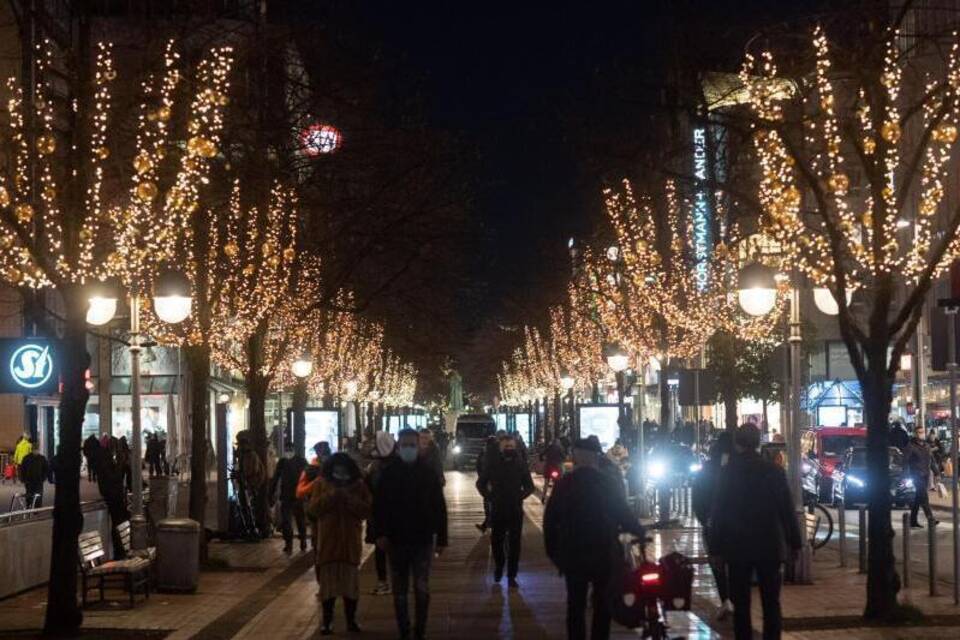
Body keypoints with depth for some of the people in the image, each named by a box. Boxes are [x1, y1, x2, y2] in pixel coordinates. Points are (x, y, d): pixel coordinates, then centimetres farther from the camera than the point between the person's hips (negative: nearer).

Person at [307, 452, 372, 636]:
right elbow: (313, 509, -5)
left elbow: (367, 510, -6)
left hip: (351, 541, 0)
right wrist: (330, 496, -18)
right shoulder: (322, 483, 1)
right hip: (328, 541, 0)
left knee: (351, 581, 6)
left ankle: (351, 620, 15)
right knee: (328, 581, 3)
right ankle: (327, 621, 11)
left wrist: (350, 499, -19)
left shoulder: (359, 485, 1)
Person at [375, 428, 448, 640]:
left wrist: (441, 538, -1)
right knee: (399, 590, 7)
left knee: (422, 588, -2)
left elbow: (439, 507, 2)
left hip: (422, 540, -1)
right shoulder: (389, 473, 0)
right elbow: (379, 506, -1)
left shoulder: (428, 472, 0)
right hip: (396, 540, 1)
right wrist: (381, 533, -12)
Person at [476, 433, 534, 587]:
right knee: (496, 541, 5)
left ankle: (511, 576, 7)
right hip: (497, 511, 0)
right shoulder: (493, 466, 1)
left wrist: (520, 496, 0)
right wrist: (489, 497, 2)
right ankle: (498, 567, 31)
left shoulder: (520, 466, 2)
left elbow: (530, 486, 12)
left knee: (514, 544, 0)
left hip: (516, 511, 0)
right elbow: (480, 483, 12)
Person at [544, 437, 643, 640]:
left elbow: (550, 520, 0)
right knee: (602, 604, 11)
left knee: (575, 604, 10)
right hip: (603, 553, -2)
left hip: (572, 555, 2)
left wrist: (553, 551, 8)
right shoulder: (606, 483, -10)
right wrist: (639, 532, 9)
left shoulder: (564, 483, -3)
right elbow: (623, 514, -8)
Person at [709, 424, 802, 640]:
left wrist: (715, 545, 1)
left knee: (741, 603, 6)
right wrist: (794, 542, 3)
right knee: (771, 602, 6)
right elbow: (787, 510, -4)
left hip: (737, 547, 0)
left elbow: (718, 513, -4)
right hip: (769, 547, 0)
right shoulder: (774, 471, -5)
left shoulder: (728, 472, -5)